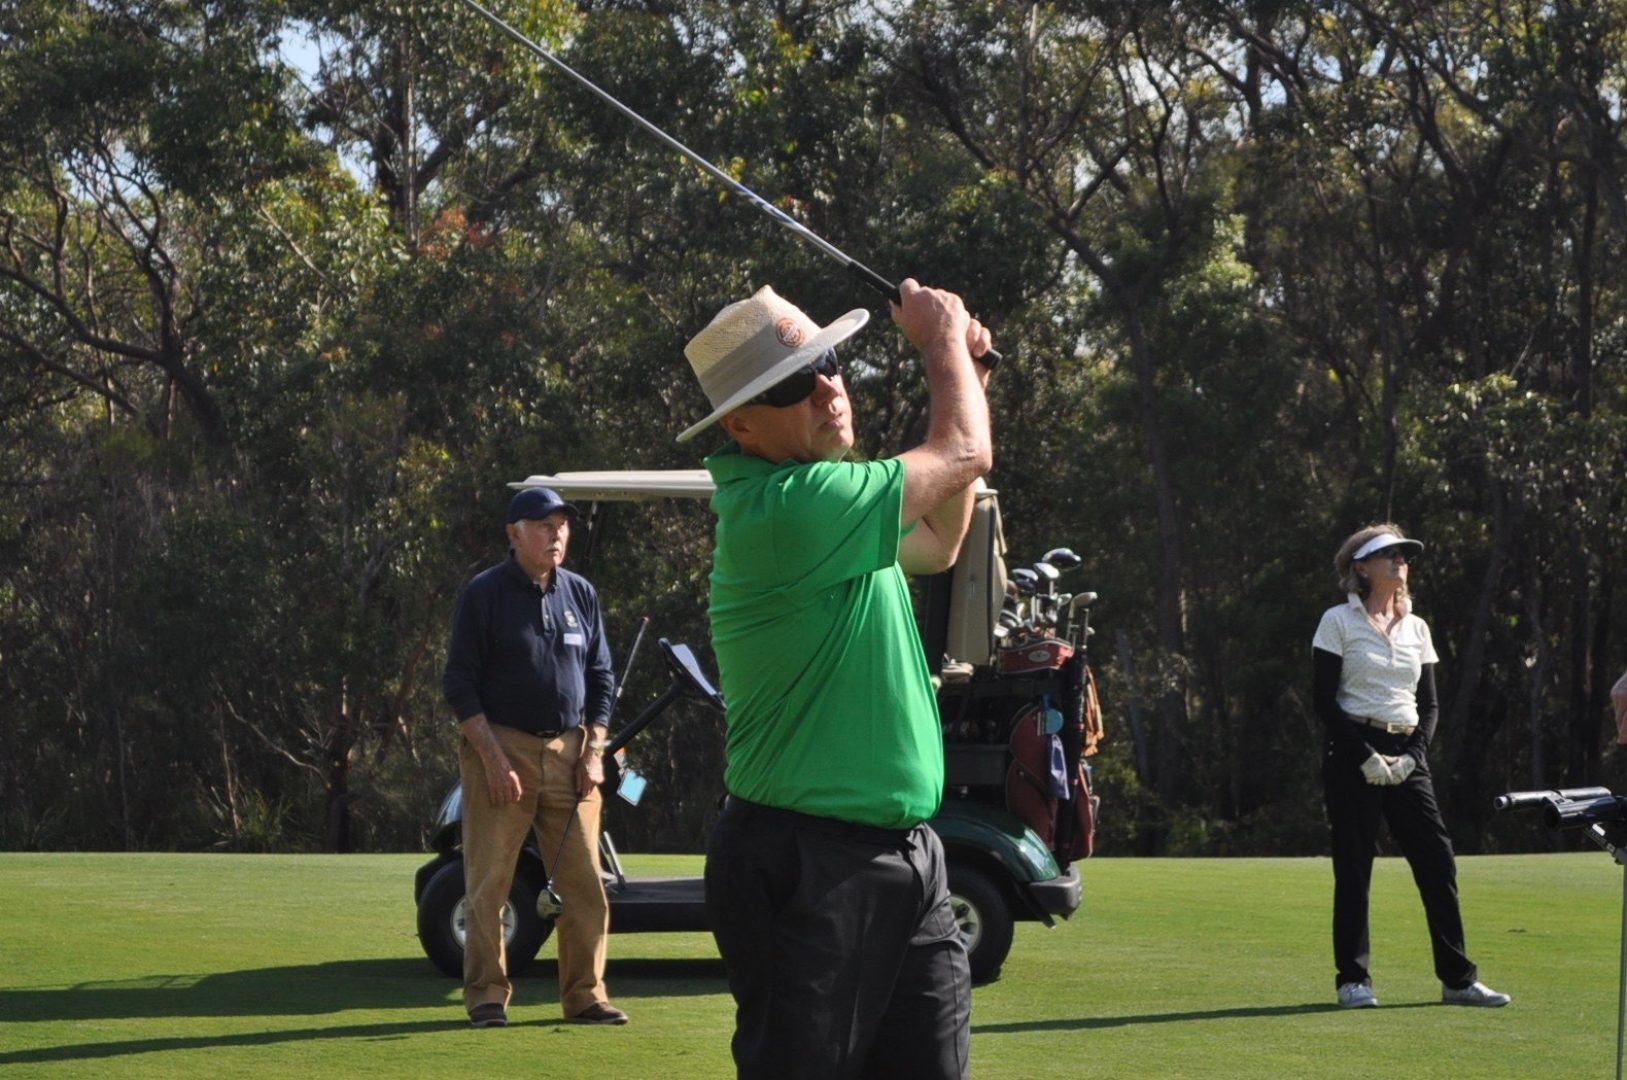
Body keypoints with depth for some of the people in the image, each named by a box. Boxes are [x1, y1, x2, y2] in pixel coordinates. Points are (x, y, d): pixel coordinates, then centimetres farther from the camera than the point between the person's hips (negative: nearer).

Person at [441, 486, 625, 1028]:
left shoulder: (580, 594, 11)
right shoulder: (484, 593, -3)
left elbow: (601, 678, 15)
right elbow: (459, 684, -5)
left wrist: (593, 751, 4)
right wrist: (493, 756, -12)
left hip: (568, 750, 4)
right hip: (501, 746, -4)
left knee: (584, 881, 0)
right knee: (489, 882, -3)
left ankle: (585, 994, 7)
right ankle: (486, 996, 4)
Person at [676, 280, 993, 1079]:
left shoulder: (817, 504, 12)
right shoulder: (785, 510, -20)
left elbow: (936, 544, 30)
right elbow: (964, 455, -11)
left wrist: (964, 374, 23)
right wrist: (943, 337, 7)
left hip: (905, 861, 10)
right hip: (808, 872, -9)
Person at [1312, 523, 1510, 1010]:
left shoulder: (1416, 627, 14)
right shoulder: (1339, 621, -1)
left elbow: (1430, 703, 13)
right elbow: (1324, 698, -6)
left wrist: (1413, 755, -4)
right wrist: (1364, 756, -14)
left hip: (1406, 757, 5)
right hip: (1353, 755, -4)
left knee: (1437, 861, -1)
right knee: (1354, 868, -3)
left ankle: (1457, 978, 3)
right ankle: (1353, 979, 4)